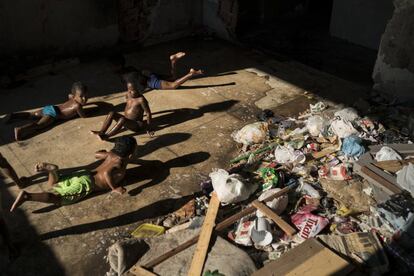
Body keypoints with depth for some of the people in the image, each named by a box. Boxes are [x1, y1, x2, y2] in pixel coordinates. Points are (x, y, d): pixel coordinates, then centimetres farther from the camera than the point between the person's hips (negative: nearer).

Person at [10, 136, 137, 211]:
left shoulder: (112, 154, 11)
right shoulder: (120, 162, -14)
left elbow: (97, 154, 28)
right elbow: (106, 172, -31)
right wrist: (114, 188, -20)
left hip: (83, 174, 8)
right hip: (86, 184, -8)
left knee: (53, 184, 20)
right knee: (58, 198, -13)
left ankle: (51, 169, -8)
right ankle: (27, 196, -26)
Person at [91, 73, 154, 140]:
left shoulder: (141, 99, -20)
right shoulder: (128, 95, 2)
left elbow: (148, 113, -17)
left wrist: (148, 129, -16)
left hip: (136, 125, -8)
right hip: (127, 121, 8)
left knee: (122, 120, -35)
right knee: (112, 113, -9)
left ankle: (106, 136, -32)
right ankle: (102, 132, -20)